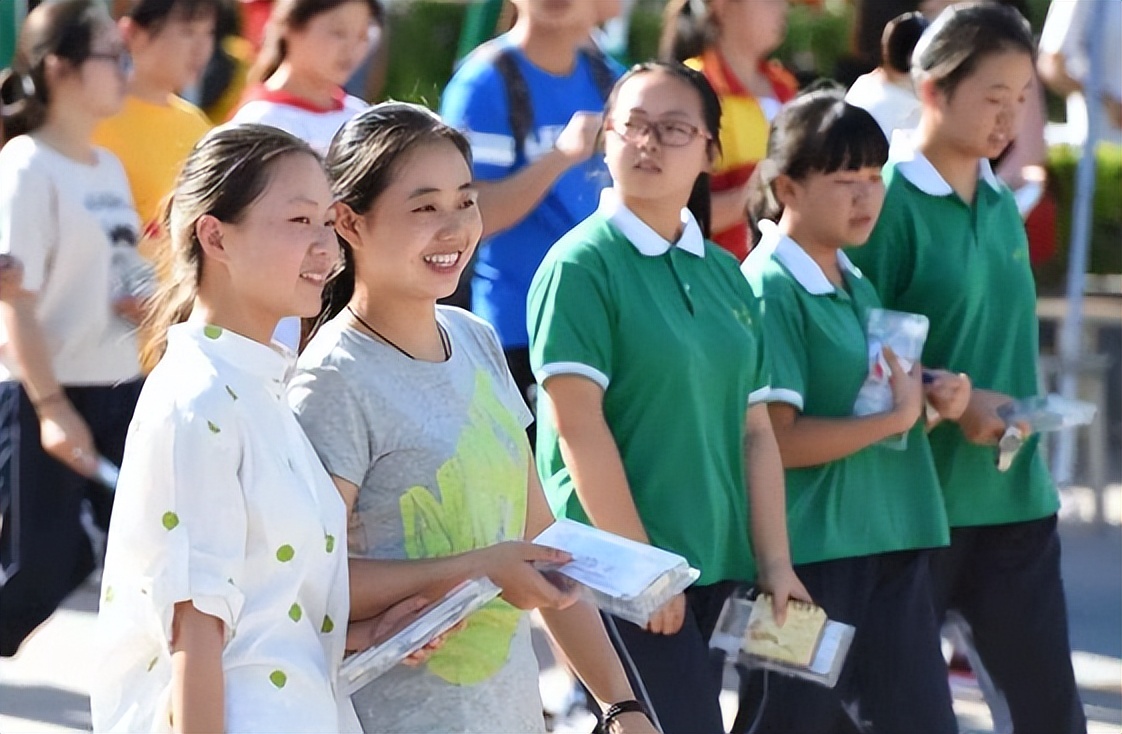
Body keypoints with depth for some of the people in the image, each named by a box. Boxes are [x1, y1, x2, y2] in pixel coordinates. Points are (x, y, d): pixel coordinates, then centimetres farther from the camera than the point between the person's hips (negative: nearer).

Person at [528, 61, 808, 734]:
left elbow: (756, 431, 12)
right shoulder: (583, 265, -7)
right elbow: (578, 425, -13)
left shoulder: (725, 275, 13)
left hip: (714, 566, 6)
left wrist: (775, 563, 4)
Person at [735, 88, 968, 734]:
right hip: (810, 553, -8)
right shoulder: (770, 289, -13)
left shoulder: (856, 284, 13)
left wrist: (933, 395, 5)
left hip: (892, 543, 8)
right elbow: (777, 439, -20)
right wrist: (896, 418, -17)